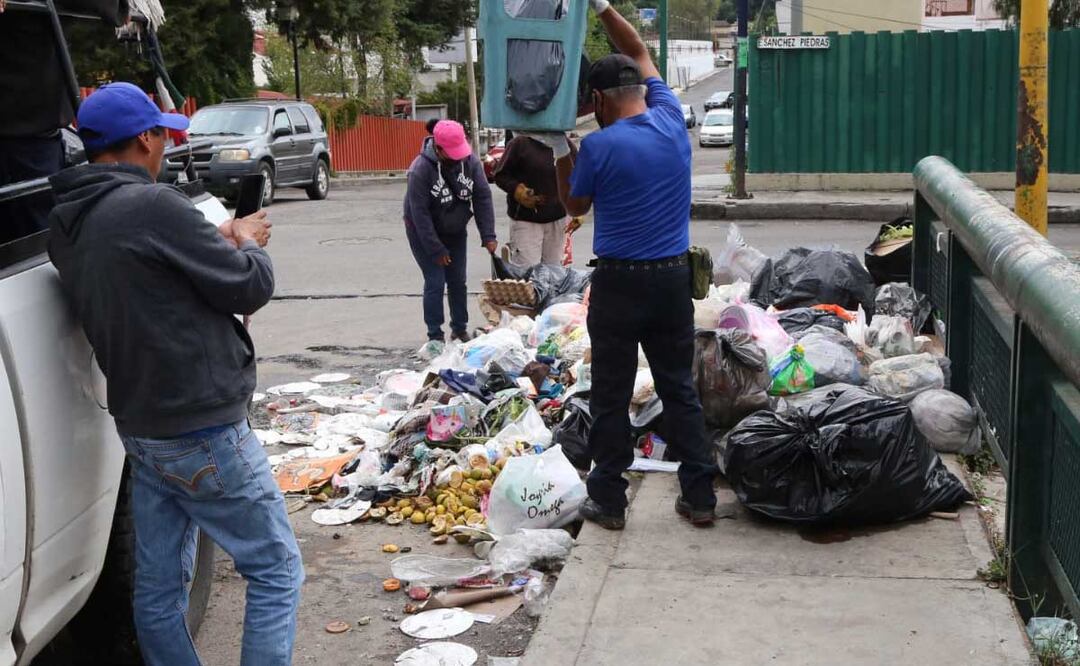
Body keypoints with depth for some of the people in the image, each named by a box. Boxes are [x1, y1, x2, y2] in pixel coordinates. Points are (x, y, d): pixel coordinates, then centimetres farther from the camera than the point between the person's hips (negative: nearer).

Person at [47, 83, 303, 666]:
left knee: (158, 586, 15)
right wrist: (248, 246, 5)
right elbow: (251, 287, -15)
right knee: (276, 572, 4)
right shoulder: (153, 206, -21)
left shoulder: (65, 224, 5)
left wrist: (219, 241, 9)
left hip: (139, 426, 9)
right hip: (204, 433, -8)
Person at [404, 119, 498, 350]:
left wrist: (488, 236, -17)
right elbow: (419, 213, -24)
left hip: (456, 232, 5)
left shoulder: (470, 161, -14)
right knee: (435, 283, -8)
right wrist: (436, 250, -22)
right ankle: (434, 337, 1)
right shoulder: (421, 169, -28)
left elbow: (482, 198, -10)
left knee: (458, 281, 7)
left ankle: (460, 330, 21)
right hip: (424, 233, -4)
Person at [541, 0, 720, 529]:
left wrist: (559, 151, 11)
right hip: (673, 278, 5)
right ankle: (700, 496, 16)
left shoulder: (599, 146, -12)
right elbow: (640, 54, 17)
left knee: (611, 396, 6)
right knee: (679, 388, 13)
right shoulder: (671, 121, 2)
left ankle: (608, 501, 13)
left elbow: (574, 206, 5)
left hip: (620, 283, -5)